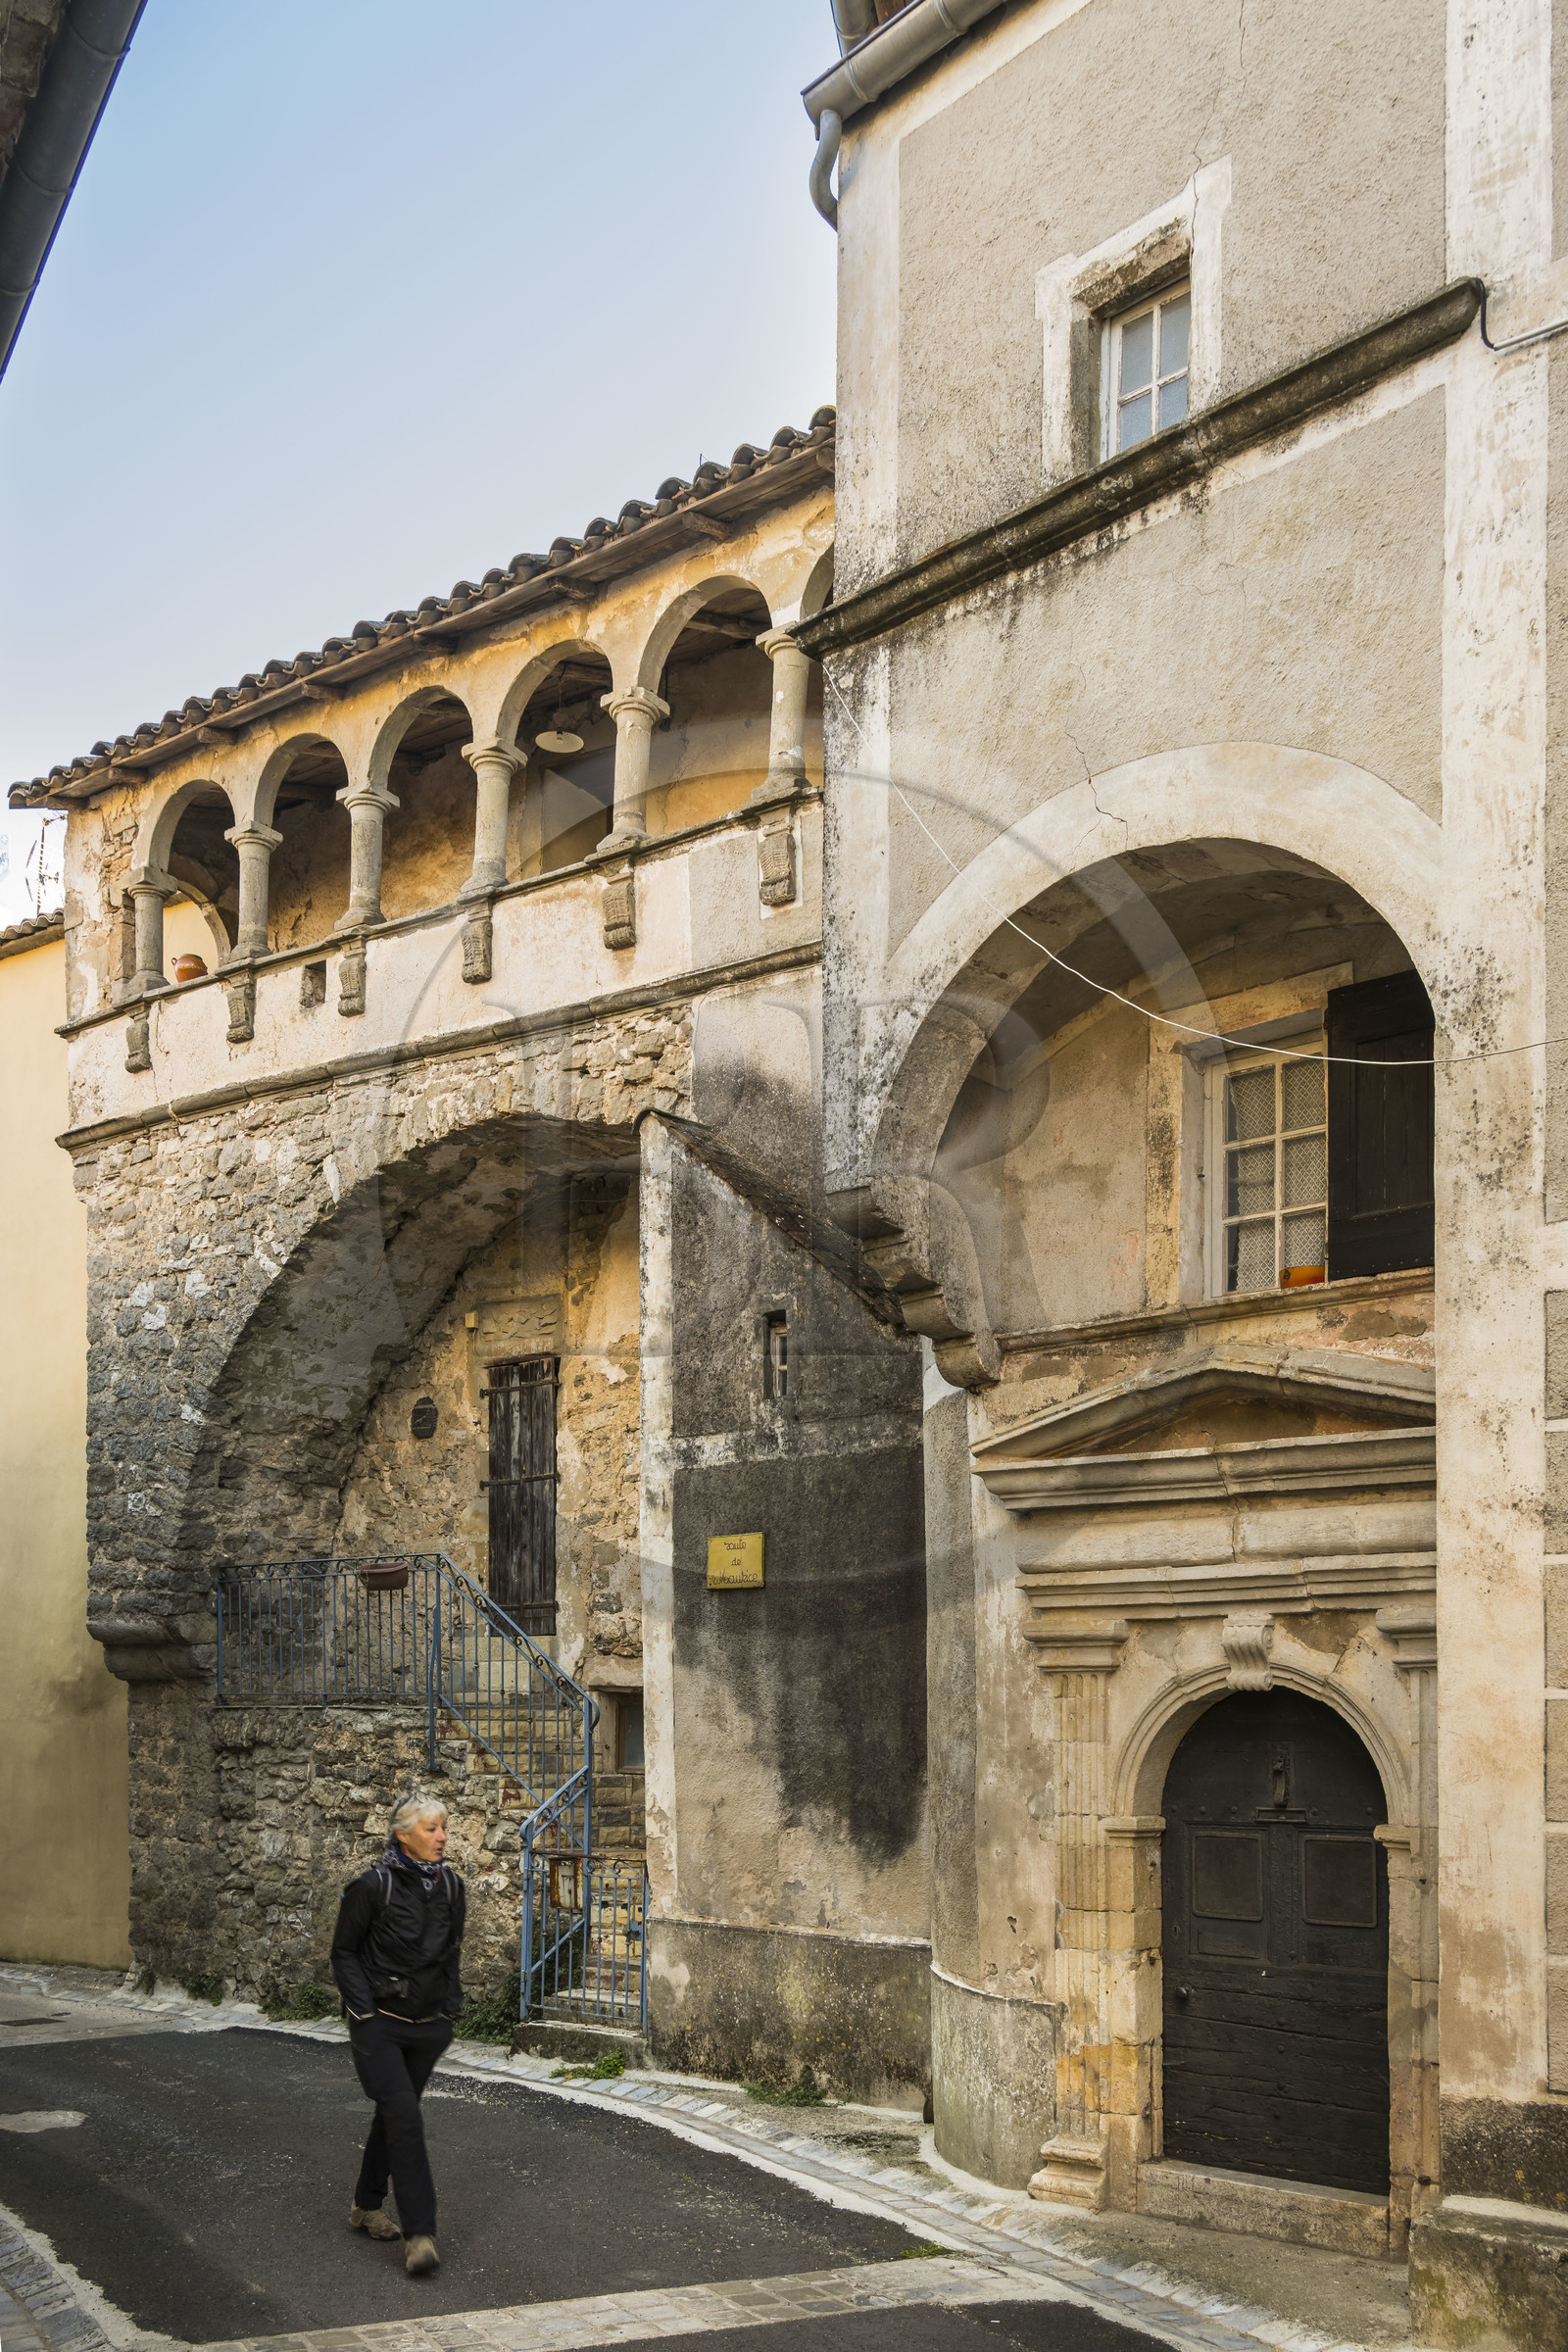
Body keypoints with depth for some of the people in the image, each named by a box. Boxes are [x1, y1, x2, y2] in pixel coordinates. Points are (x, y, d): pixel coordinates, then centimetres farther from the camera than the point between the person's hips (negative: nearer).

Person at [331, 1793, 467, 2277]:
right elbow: (345, 1952, -5)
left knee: (393, 2115, 16)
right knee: (405, 2119, -14)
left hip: (428, 2025, 6)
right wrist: (364, 2010, -11)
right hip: (379, 2025, -6)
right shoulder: (373, 1886, -12)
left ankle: (366, 2207, 34)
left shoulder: (450, 1886, 4)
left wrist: (450, 2007, 11)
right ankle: (420, 2235, -15)